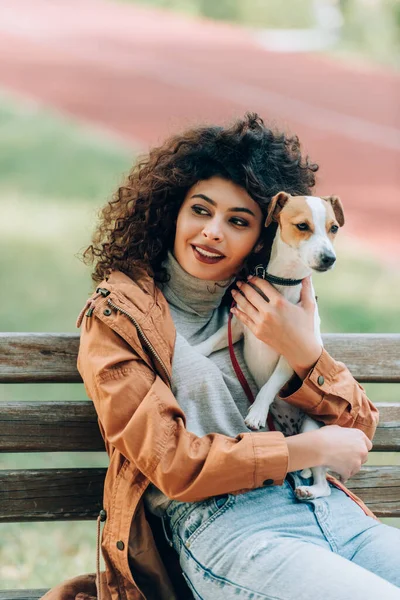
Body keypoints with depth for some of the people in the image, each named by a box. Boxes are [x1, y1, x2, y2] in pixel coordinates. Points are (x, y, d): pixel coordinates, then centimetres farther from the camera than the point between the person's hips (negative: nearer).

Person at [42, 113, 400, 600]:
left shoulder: (267, 304, 19)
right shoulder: (117, 317, 4)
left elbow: (359, 430, 13)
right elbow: (171, 461, -6)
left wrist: (305, 354, -5)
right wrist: (310, 448, -5)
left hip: (327, 505, 6)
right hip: (219, 522, -6)